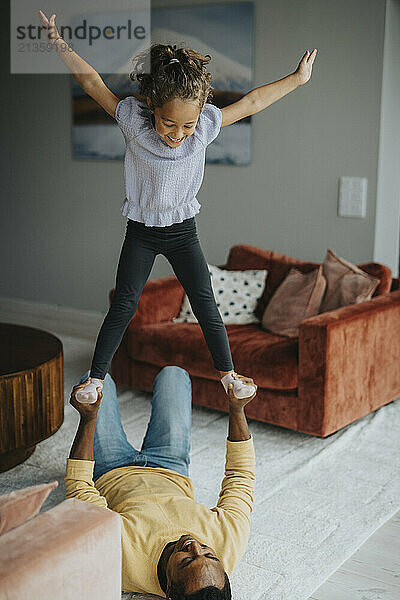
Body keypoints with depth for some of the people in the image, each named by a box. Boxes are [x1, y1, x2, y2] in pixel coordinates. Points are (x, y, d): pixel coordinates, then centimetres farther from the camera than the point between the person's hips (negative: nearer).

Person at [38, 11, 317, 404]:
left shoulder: (207, 125, -14)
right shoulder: (133, 120, -17)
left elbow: (251, 103, -3)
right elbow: (93, 83, -9)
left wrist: (297, 78, 5)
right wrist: (59, 44, -10)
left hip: (183, 231, 1)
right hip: (140, 233, -1)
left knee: (205, 305, 4)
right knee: (123, 307, 2)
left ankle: (227, 372, 20)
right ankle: (95, 377, 16)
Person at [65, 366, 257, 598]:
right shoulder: (231, 544, -41)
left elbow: (78, 489, -36)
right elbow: (242, 476, -24)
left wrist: (88, 417, -38)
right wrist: (237, 408, -29)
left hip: (111, 475, -2)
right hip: (174, 476, 3)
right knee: (174, 374, 15)